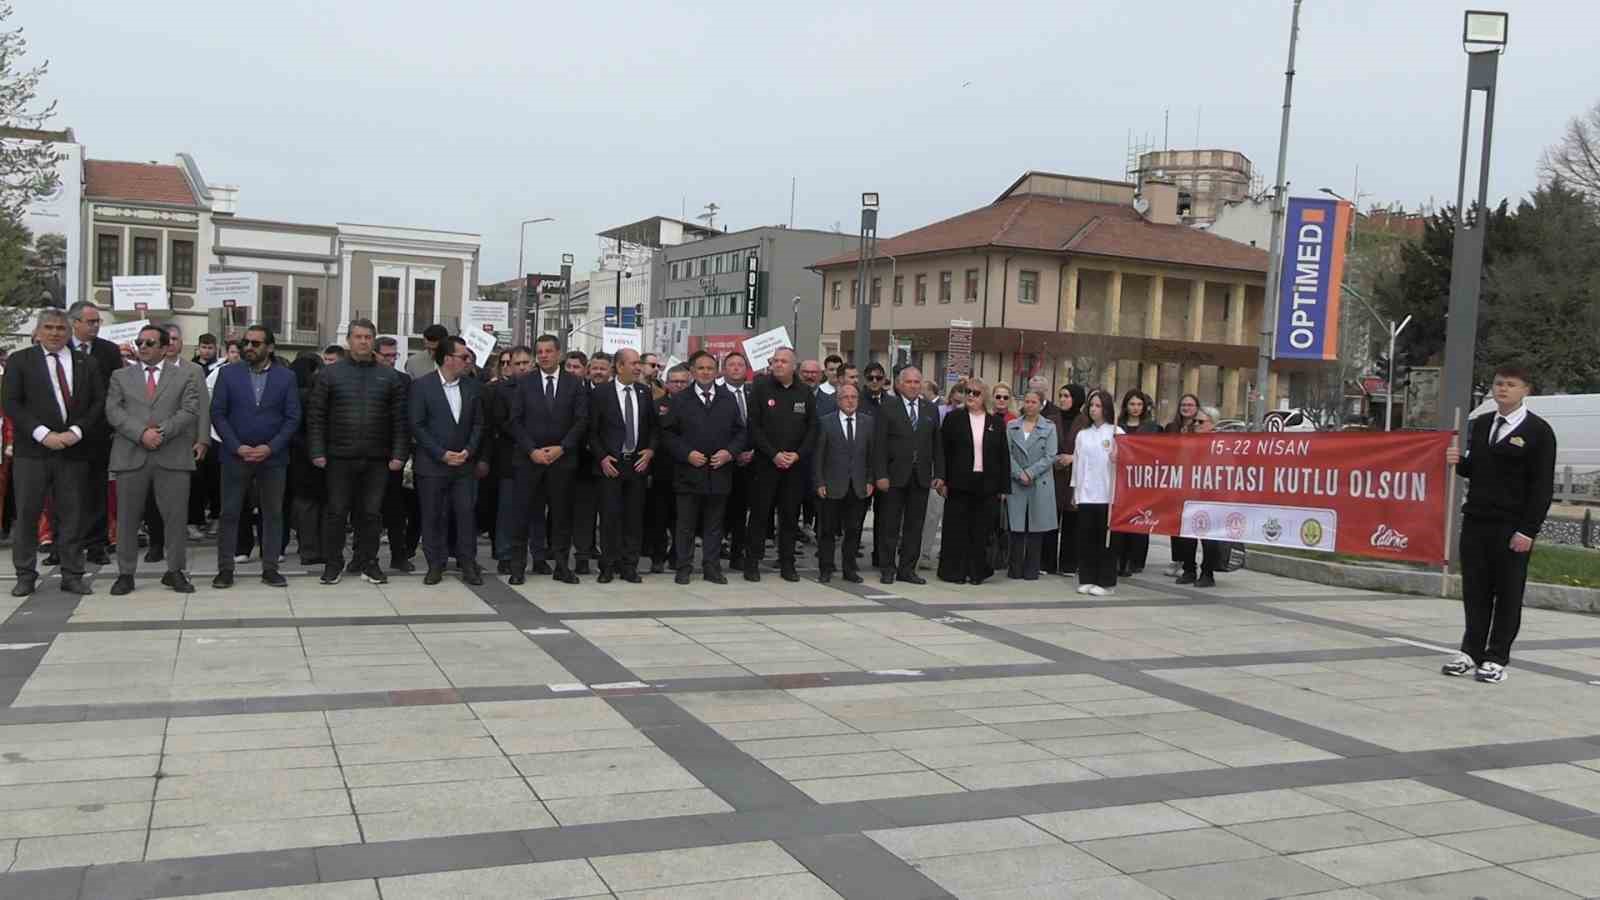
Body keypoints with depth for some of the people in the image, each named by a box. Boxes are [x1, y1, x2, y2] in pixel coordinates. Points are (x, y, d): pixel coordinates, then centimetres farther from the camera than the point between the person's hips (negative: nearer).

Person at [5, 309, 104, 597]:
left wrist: (76, 431, -9)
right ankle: (26, 575, 12)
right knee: (27, 514, 2)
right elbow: (12, 403, -3)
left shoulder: (85, 363, 11)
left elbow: (98, 403, 6)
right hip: (32, 451, -1)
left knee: (72, 515, 4)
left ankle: (72, 575, 11)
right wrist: (43, 434, -13)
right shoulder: (19, 361, 5)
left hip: (74, 450, 2)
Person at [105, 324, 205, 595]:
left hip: (173, 457, -1)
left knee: (175, 517, 1)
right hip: (130, 457, 1)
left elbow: (190, 410, -2)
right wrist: (142, 433, -13)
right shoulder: (121, 376, 13)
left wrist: (162, 432, -14)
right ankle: (125, 573, 14)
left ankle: (175, 571, 13)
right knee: (127, 519, 5)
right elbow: (113, 411, 1)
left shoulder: (185, 374, 9)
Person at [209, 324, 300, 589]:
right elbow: (217, 414, 0)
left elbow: (293, 418, 0)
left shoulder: (286, 377, 3)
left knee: (273, 514, 4)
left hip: (273, 457, 0)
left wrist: (270, 448, -11)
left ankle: (270, 569, 11)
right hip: (235, 455, 0)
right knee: (229, 514, 3)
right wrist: (237, 447, -10)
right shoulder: (228, 374, 4)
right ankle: (225, 569, 9)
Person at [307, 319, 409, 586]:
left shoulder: (390, 377, 7)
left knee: (370, 513, 6)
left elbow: (399, 420, 5)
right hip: (339, 457, -1)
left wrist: (399, 454, -3)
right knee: (336, 512, 4)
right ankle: (333, 564, 13)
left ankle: (368, 563, 16)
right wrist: (317, 452, -6)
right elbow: (316, 416, 2)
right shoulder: (331, 374, 4)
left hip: (377, 460, 1)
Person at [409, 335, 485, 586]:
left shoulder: (473, 386, 6)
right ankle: (435, 564, 14)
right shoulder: (421, 385, -5)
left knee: (466, 514, 1)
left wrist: (468, 450, -5)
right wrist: (441, 454, -12)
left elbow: (478, 423, 10)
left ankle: (468, 564, 10)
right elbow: (416, 425, -7)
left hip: (463, 462, 3)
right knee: (432, 516, 4)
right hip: (431, 464, -3)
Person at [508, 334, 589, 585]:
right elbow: (516, 421, 2)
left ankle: (561, 566, 11)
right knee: (523, 513, 0)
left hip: (563, 459, 0)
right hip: (530, 458, 0)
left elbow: (582, 421, 0)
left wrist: (561, 448, -9)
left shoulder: (575, 383, 5)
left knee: (562, 514, 4)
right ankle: (517, 567, 6)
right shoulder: (524, 383, 6)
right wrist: (532, 450, -9)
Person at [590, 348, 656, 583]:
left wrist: (651, 450, -2)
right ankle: (608, 566, 8)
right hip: (611, 463, -3)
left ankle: (629, 566, 13)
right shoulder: (601, 393, -1)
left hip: (638, 462, 3)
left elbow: (653, 426, 13)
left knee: (635, 517, 5)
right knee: (610, 516, -1)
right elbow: (592, 430, 0)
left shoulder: (644, 393, 8)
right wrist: (602, 458, -9)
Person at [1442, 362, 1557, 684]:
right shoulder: (1480, 424, 14)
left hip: (1512, 528, -5)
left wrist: (1528, 531, -14)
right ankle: (1471, 652, 15)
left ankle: (1496, 659, 8)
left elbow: (1543, 486, -8)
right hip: (1475, 521, 5)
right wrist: (1459, 461, -1)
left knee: (1508, 594, 2)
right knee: (1475, 590, 7)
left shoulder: (1538, 432, -4)